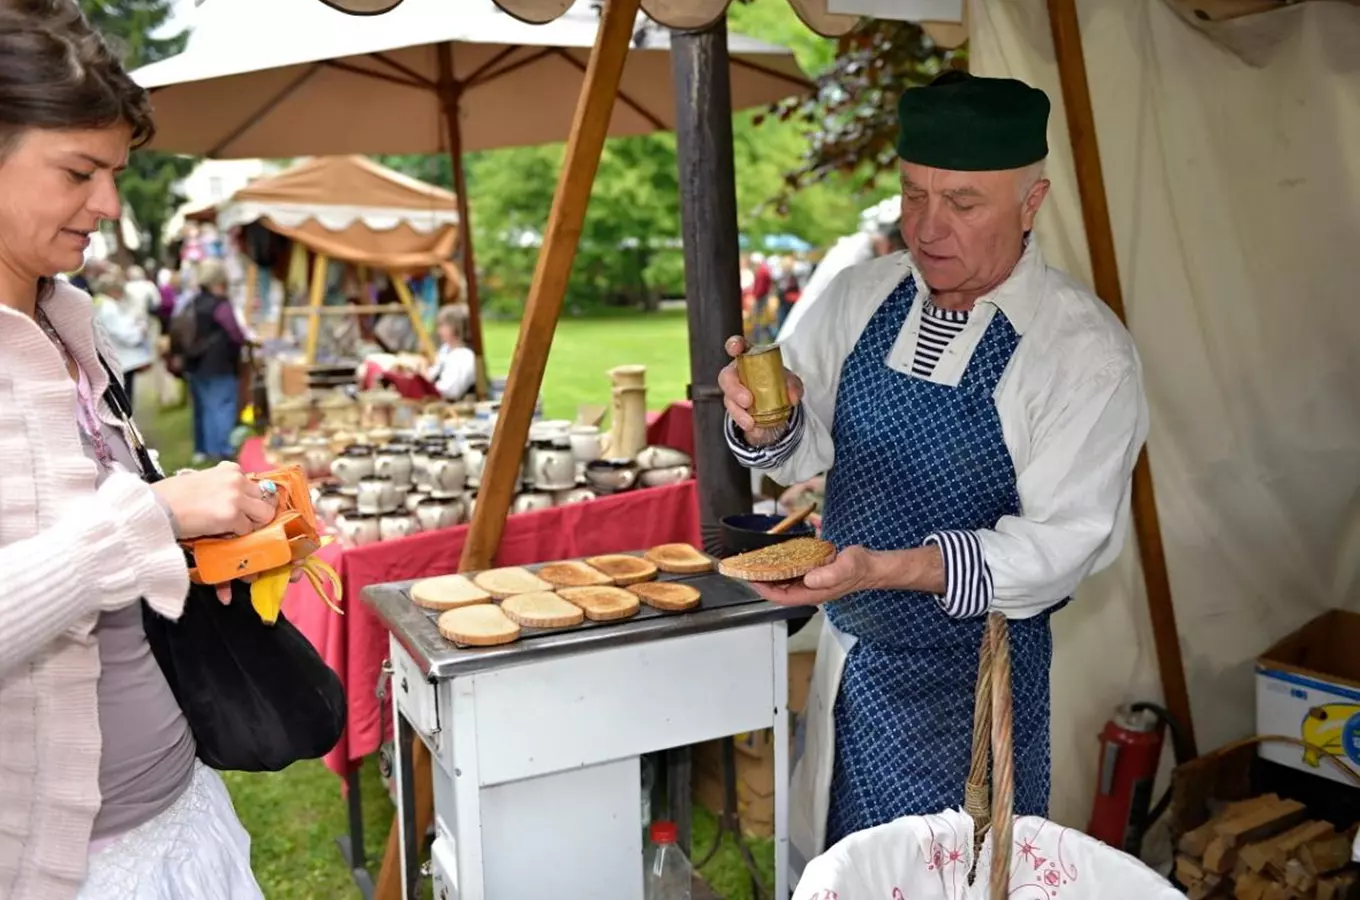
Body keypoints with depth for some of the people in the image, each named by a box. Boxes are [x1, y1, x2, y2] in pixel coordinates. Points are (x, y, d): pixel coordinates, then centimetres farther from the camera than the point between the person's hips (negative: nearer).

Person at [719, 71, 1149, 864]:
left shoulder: (1086, 353, -18)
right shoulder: (859, 297, -3)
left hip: (969, 681, -5)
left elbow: (1062, 540, -20)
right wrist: (769, 426, -20)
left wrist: (886, 569, -33)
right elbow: (810, 447, 4)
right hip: (848, 650, 5)